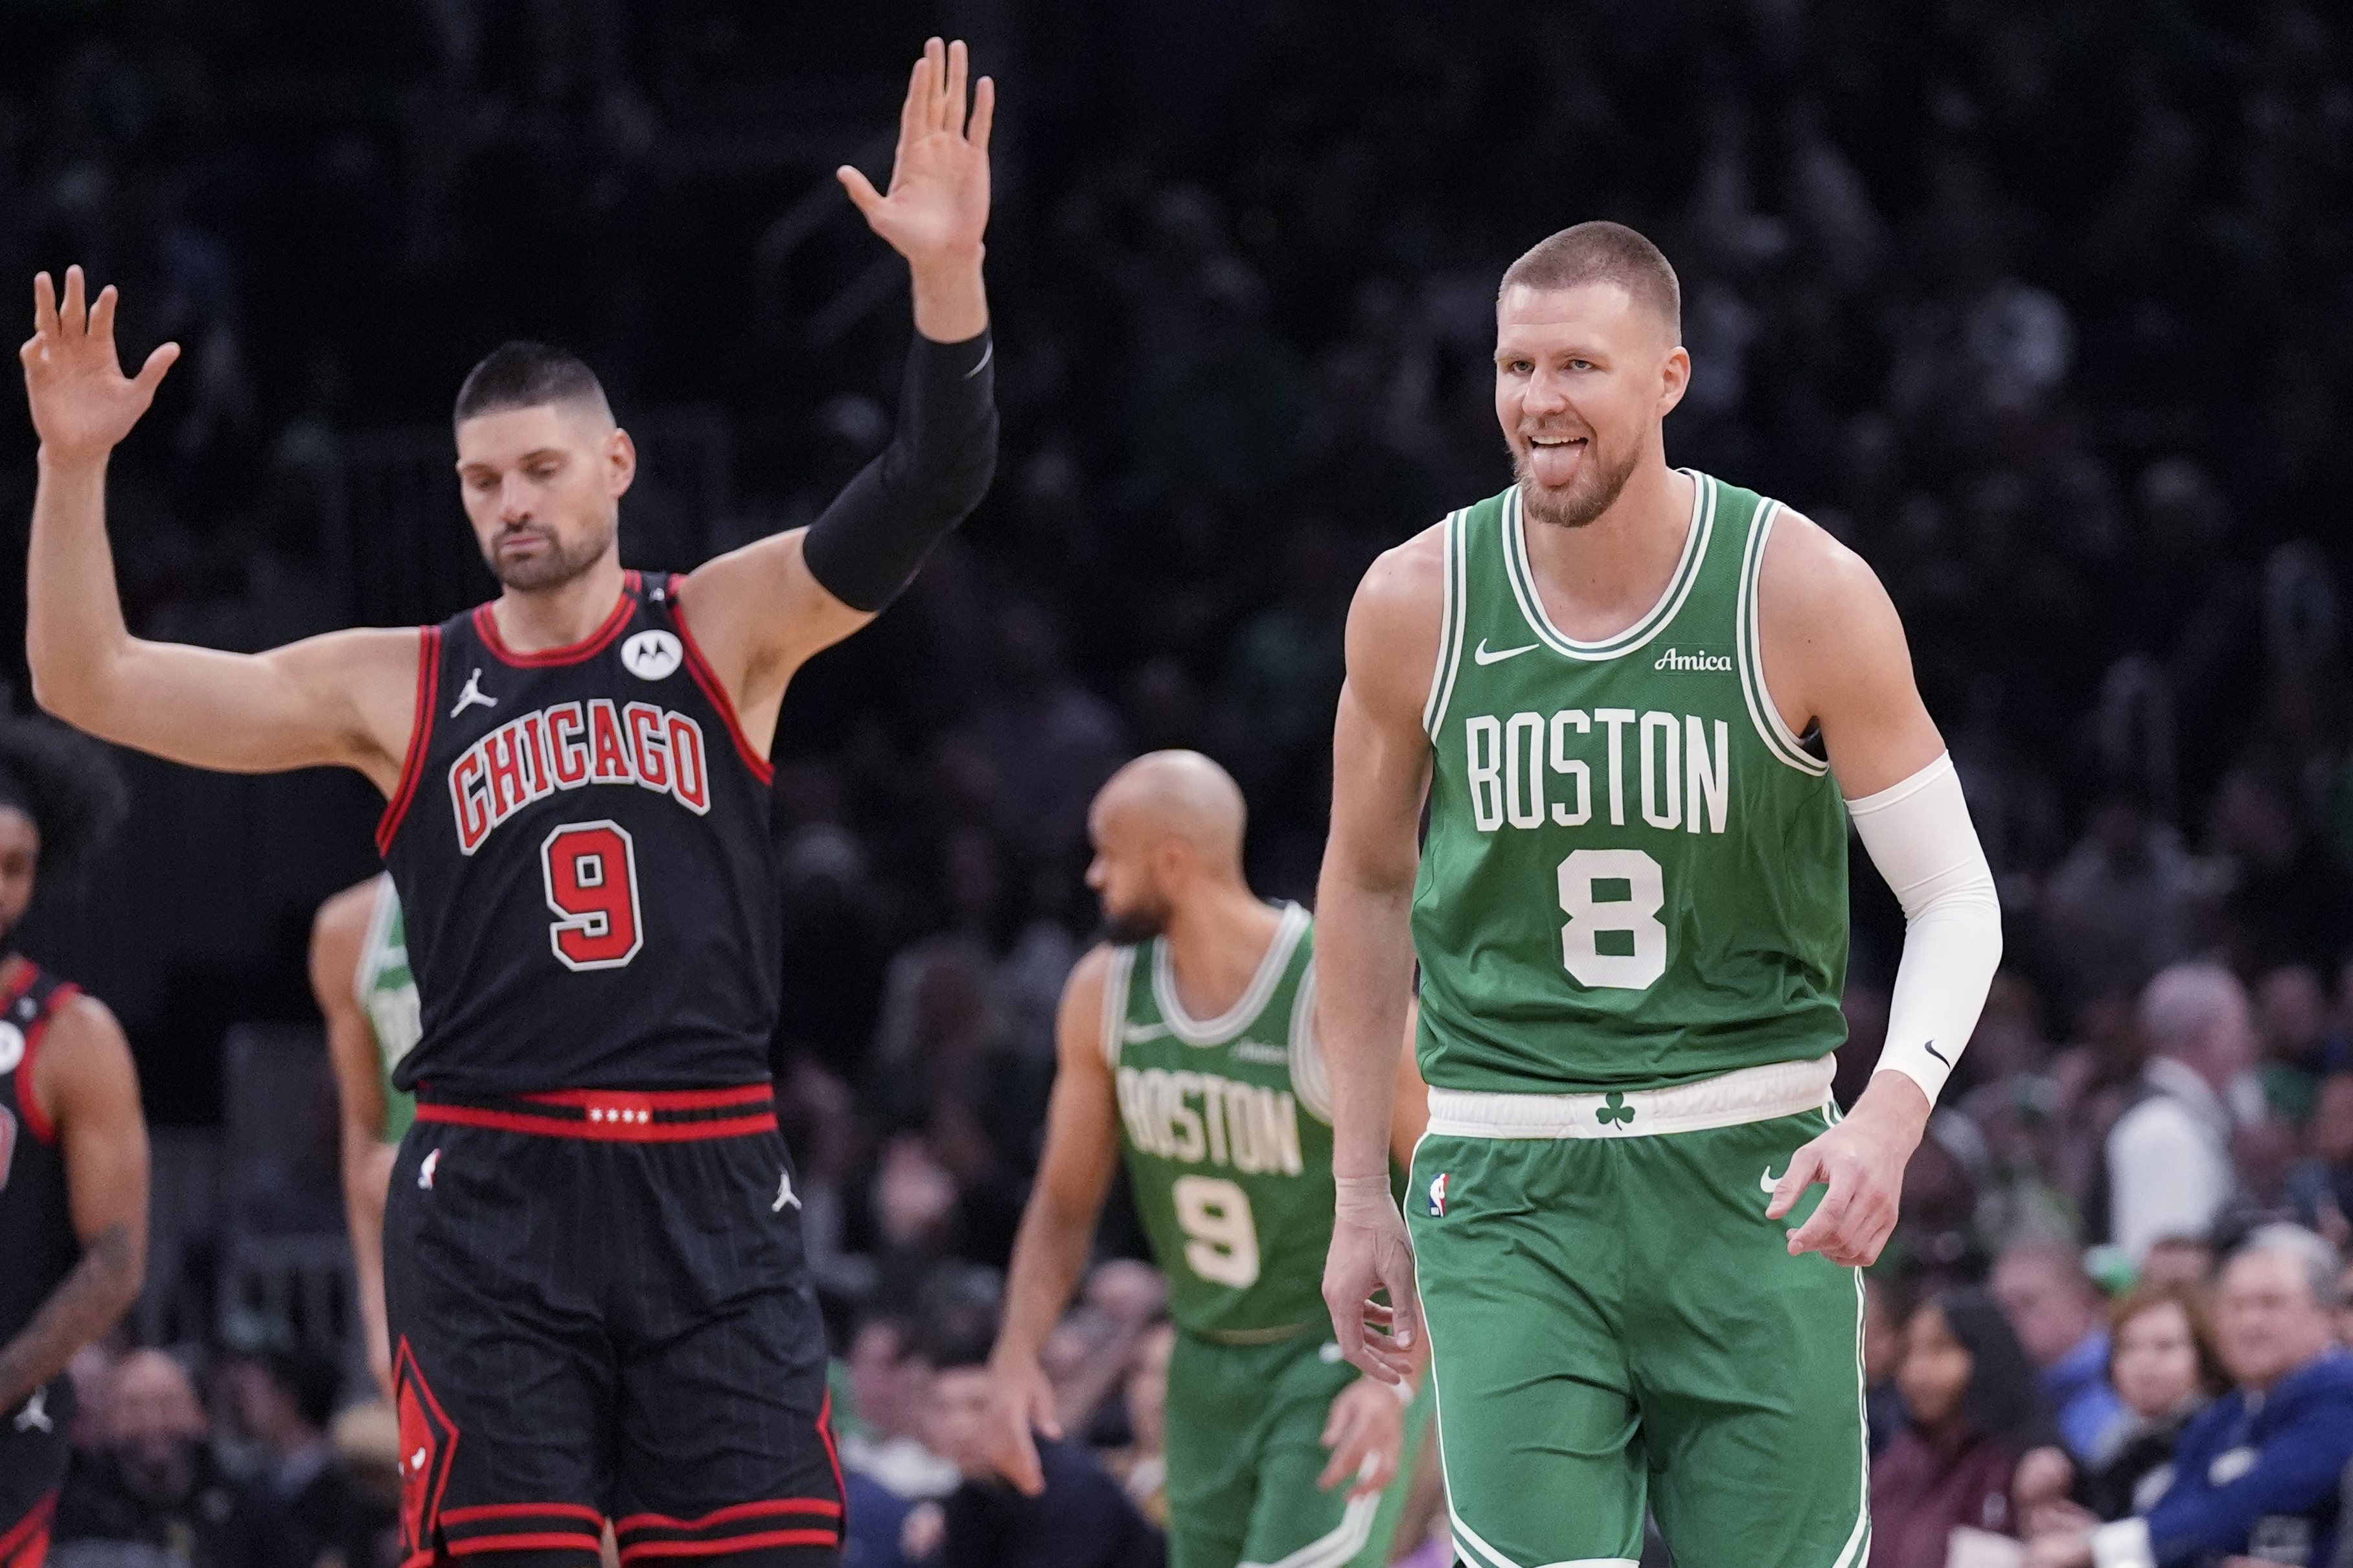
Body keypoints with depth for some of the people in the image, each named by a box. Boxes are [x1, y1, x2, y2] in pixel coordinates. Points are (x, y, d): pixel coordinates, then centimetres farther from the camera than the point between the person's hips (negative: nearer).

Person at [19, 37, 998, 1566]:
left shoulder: (728, 629, 6)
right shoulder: (398, 688, 8)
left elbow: (927, 492, -7)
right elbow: (89, 682, 4)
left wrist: (948, 272, -23)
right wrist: (75, 468, -10)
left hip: (712, 1186, 0)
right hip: (491, 1197, 0)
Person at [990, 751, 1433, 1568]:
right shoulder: (1106, 994, -4)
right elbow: (1065, 1201, 7)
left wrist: (1397, 1378, -29)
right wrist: (1018, 1355, -7)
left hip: (1344, 1356, -6)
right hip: (1208, 1363, 7)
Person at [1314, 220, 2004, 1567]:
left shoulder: (1804, 593, -7)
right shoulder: (1417, 602, 0)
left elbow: (1955, 897, -2)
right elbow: (1369, 881, 15)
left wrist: (1895, 1111, -21)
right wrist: (1361, 1199, 14)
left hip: (1755, 1180, -1)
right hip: (1510, 1195, 1)